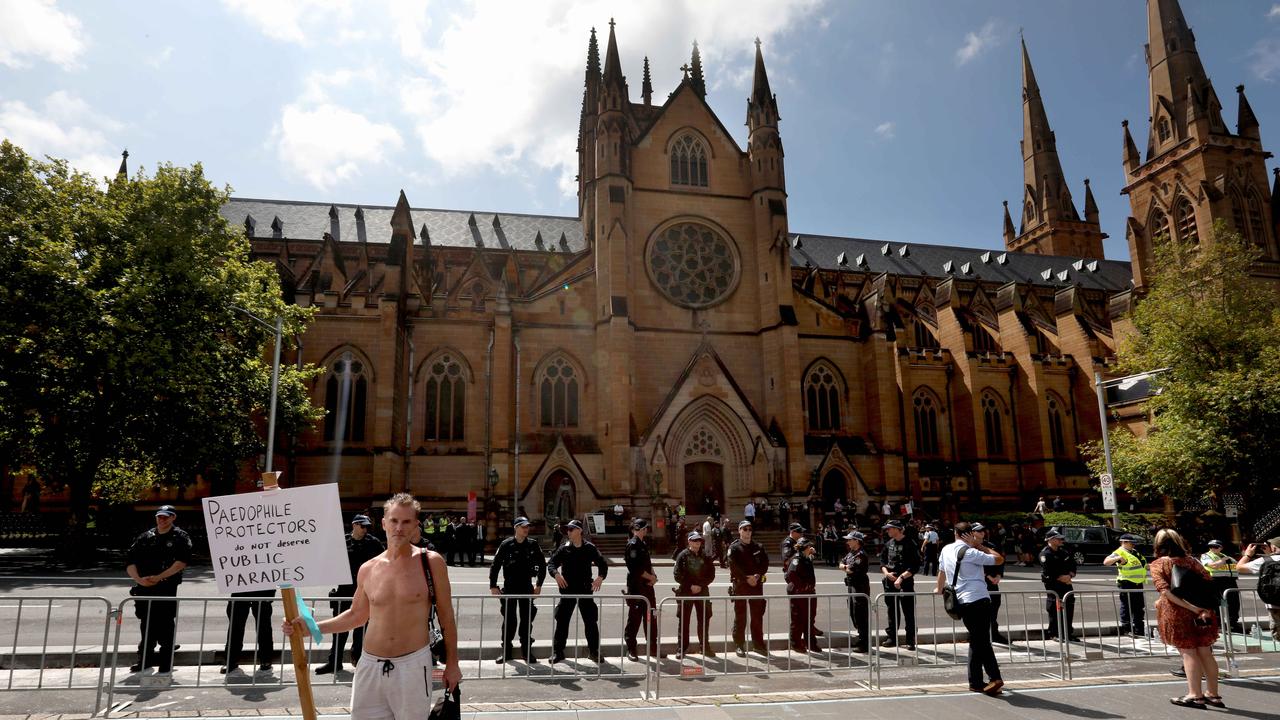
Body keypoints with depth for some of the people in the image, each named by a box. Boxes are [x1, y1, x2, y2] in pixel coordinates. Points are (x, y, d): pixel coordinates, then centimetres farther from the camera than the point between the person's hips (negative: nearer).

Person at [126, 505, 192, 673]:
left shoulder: (181, 537, 2)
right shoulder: (145, 537, 14)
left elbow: (182, 561, -12)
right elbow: (131, 563, 8)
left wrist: (159, 577, -19)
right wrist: (138, 579, -11)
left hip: (167, 589, -4)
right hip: (144, 589, 4)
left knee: (165, 628, -3)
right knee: (146, 625, 13)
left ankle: (165, 665, 5)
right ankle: (145, 660, 28)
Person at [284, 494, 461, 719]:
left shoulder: (431, 562, -6)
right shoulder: (368, 570, 4)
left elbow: (446, 616, 0)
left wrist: (452, 663, 2)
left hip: (413, 666, -3)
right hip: (370, 666, 3)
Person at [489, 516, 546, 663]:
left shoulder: (533, 544, -1)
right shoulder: (506, 544, -6)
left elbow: (542, 564, 7)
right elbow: (495, 565, -3)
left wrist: (539, 584, 4)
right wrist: (493, 586, -7)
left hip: (526, 587, 1)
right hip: (509, 587, -1)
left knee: (527, 619, 5)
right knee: (509, 619, 5)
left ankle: (527, 651, 16)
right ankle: (506, 651, 15)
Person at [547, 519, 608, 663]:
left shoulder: (589, 548, 1)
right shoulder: (564, 549, 2)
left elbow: (602, 563, 4)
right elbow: (551, 563, -1)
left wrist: (600, 577, -14)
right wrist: (556, 574, -21)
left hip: (585, 590, 0)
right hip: (568, 590, 0)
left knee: (591, 622, 5)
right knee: (562, 621, 2)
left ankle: (593, 652, 19)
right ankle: (557, 653, 12)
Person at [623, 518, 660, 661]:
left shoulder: (643, 544, 14)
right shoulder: (633, 544, -14)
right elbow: (635, 568, -21)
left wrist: (653, 576, 0)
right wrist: (651, 577, -11)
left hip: (647, 585, 9)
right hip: (636, 587, -9)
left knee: (651, 617, 12)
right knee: (634, 618, 0)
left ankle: (653, 648, 21)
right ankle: (631, 650, 9)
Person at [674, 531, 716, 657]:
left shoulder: (705, 556, 7)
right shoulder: (683, 555, -2)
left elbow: (711, 574, 6)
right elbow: (678, 575, -6)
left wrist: (700, 585, -7)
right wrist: (690, 586, -12)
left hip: (702, 591, 3)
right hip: (685, 592, -3)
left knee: (704, 619, 6)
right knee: (684, 621, 1)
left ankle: (705, 646, 17)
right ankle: (683, 648, 10)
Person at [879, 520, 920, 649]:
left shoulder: (909, 544, -9)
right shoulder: (888, 544, 10)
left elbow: (915, 566, -13)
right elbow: (882, 560, 16)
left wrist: (901, 577, -19)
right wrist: (886, 573, -2)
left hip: (906, 582, -6)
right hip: (890, 582, 6)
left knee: (908, 613, 0)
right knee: (892, 612, 13)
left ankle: (910, 640, 8)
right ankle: (891, 637, 23)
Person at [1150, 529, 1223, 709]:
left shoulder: (1158, 564, -3)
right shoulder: (1191, 560, 9)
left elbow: (1165, 591, -16)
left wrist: (1191, 608, -17)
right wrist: (1205, 609, -7)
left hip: (1176, 613, -4)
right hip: (1203, 610, 4)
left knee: (1188, 652, 3)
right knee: (1205, 652, 13)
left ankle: (1195, 695, 3)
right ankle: (1213, 694, 21)